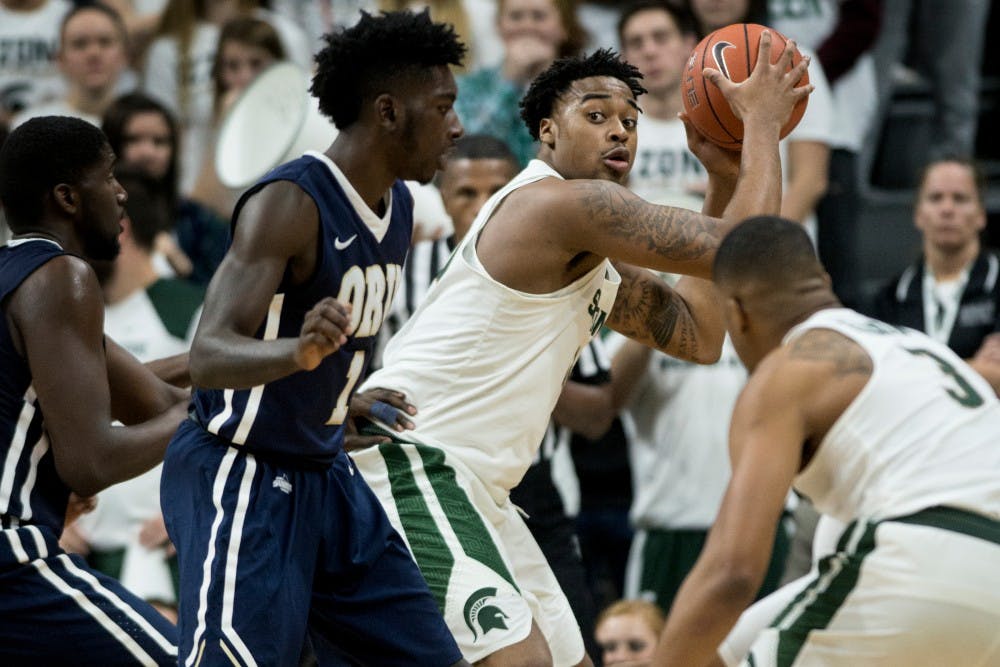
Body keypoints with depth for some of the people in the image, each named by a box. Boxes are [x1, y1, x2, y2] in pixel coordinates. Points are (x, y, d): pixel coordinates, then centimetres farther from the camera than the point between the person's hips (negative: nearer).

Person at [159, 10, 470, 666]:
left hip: (324, 476, 9)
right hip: (239, 481, -9)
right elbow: (208, 355, -32)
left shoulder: (398, 207, 6)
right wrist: (298, 353, -50)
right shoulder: (289, 201, -21)